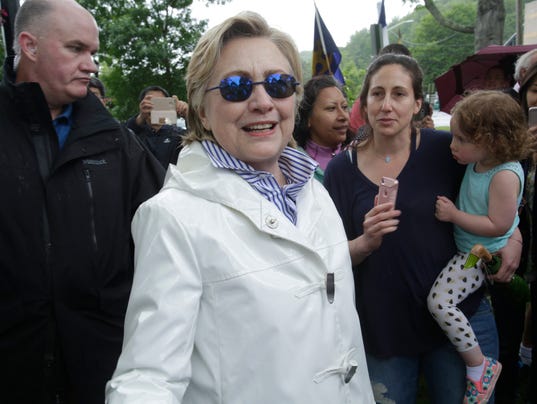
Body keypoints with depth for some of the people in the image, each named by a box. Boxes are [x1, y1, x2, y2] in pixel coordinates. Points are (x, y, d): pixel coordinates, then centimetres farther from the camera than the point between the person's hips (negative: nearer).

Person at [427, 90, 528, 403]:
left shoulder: (505, 175, -24)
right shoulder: (477, 162, 1)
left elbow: (499, 225, -26)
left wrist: (454, 215, -22)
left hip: (483, 256, -10)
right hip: (467, 249, 10)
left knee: (440, 301, -19)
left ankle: (479, 366, -2)